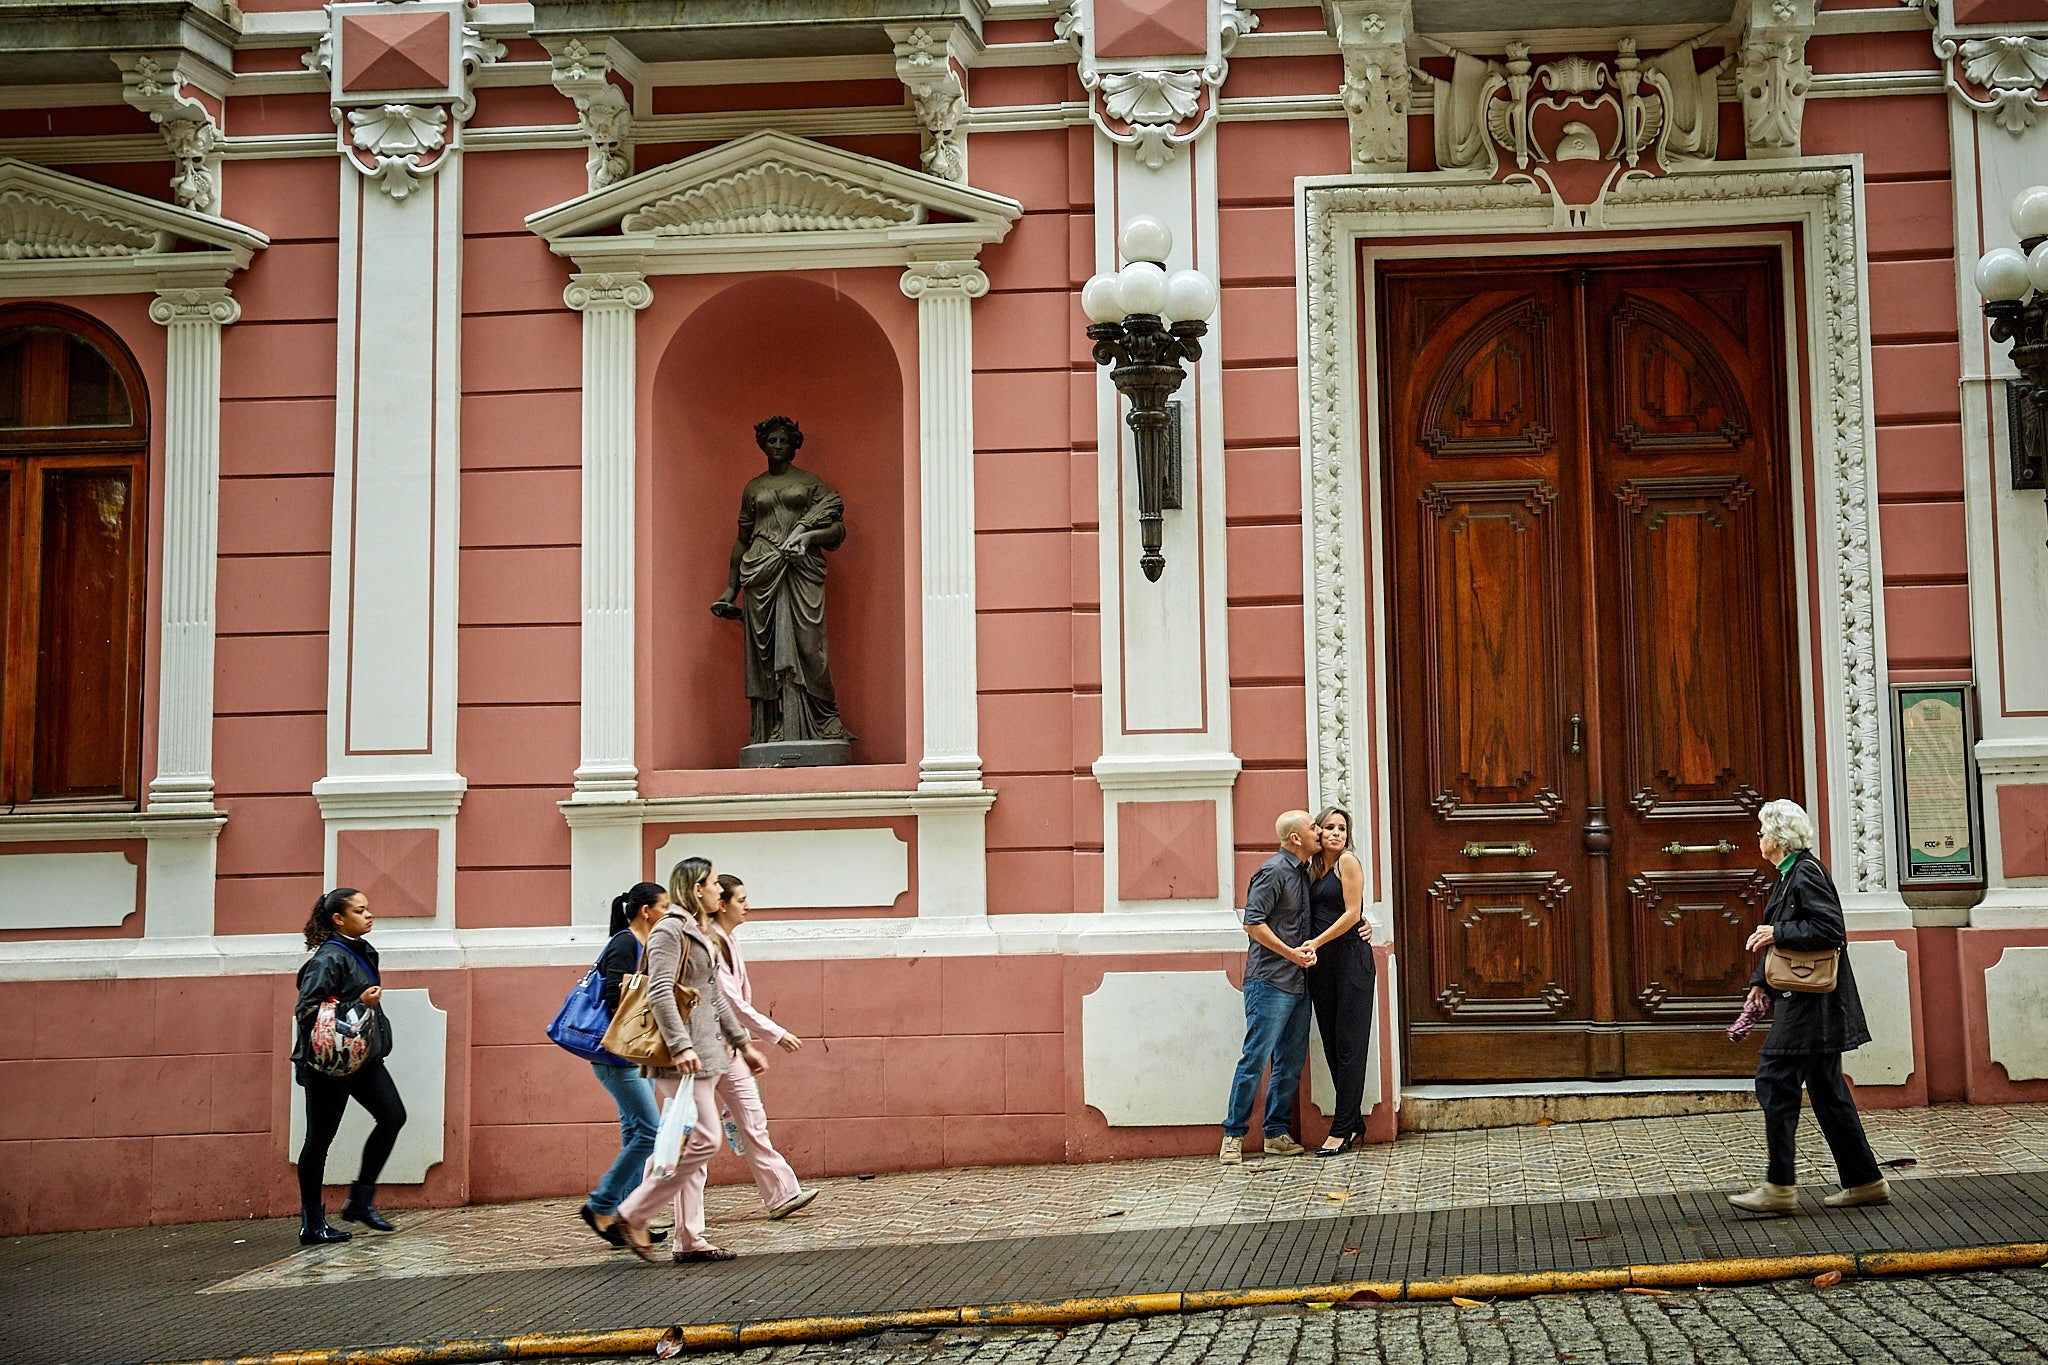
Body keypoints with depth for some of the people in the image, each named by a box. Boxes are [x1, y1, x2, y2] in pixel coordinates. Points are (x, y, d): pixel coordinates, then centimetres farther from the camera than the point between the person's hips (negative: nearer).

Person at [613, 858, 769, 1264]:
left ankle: (690, 1240, 12)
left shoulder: (696, 933, 20)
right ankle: (632, 1214, -4)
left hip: (705, 1054, 10)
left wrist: (743, 1043, 27)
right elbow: (660, 993, -22)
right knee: (703, 1142, -12)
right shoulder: (669, 931, -11)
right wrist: (681, 1046, -30)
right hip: (684, 1057, -10)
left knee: (695, 1146, 9)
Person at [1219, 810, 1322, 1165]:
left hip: (1298, 983, 9)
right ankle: (1233, 1135, -1)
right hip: (1269, 983, -9)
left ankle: (1276, 1134, 16)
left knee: (1291, 1062, 9)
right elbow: (1253, 922, -16)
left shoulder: (1305, 872, 16)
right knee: (1256, 1058, -8)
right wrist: (1290, 952, -17)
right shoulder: (1273, 872, -10)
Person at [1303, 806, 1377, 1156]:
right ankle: (1354, 1124, 11)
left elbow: (1352, 913, -10)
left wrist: (1316, 943, -12)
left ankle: (1343, 1128, -7)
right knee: (1331, 1043, 5)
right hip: (1321, 962, 7)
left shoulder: (1348, 861, -4)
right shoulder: (1315, 870, 16)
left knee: (1348, 1043, -6)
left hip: (1351, 956, -7)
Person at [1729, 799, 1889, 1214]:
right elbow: (1783, 936, 22)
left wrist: (1777, 933, -17)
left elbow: (1830, 930, -23)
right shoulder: (1790, 876, 17)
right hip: (1803, 1001, 10)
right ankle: (1864, 1182, 16)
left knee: (1776, 1083, -9)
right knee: (1826, 1090, 12)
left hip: (1810, 1003, -10)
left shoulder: (1806, 873, -14)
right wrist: (1761, 982, 12)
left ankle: (1780, 1187, -6)